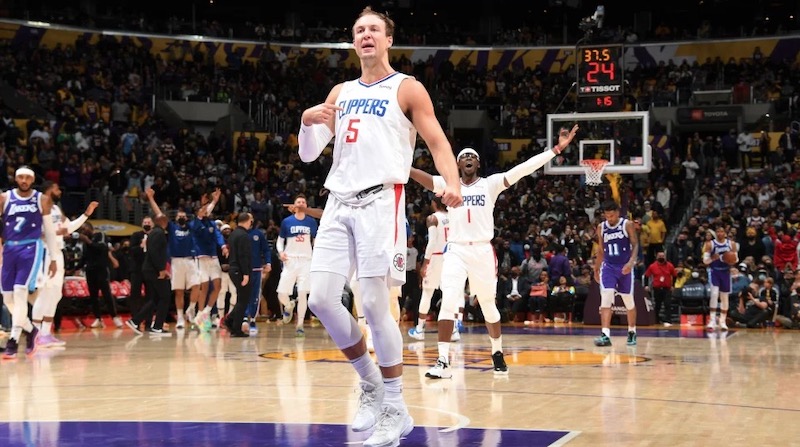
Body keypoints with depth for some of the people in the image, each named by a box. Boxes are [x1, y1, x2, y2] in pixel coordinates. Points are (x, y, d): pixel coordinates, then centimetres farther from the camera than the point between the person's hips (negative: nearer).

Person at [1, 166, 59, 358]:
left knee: (20, 292, -17)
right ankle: (30, 330, 26)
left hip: (30, 249, -3)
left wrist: (53, 258, 9)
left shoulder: (42, 200, 3)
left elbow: (49, 230, 9)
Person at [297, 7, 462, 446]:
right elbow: (309, 154, 17)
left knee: (374, 305, -9)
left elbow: (438, 142, -2)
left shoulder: (407, 89, 4)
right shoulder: (340, 93, 19)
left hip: (380, 200, -5)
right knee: (321, 299, -5)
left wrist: (452, 183, -23)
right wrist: (308, 123, -5)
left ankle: (397, 409, 2)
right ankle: (371, 383, 13)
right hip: (338, 203, 5)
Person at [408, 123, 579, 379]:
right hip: (456, 251, 0)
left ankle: (497, 353, 32)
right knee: (448, 302, -16)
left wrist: (556, 149, -15)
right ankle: (443, 362, -16)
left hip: (483, 251, 1)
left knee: (489, 306, 11)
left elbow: (523, 169, -6)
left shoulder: (490, 184, 3)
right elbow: (424, 178, -11)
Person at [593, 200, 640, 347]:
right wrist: (596, 269, 16)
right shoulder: (601, 227, 6)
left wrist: (631, 262, -24)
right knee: (606, 298, -16)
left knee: (629, 302, 9)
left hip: (625, 267, -2)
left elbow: (635, 245, -8)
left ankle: (632, 332, 29)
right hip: (608, 266, 2)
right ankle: (605, 335, -23)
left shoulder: (627, 225, -5)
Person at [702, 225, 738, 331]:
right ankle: (712, 320, -16)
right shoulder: (710, 244, -7)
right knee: (714, 293, -19)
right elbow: (705, 260, -7)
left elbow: (736, 259, 5)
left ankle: (722, 321, 17)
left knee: (724, 296, 8)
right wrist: (712, 258, -27)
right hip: (714, 271, -3)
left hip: (725, 272, 3)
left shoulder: (732, 244, -1)